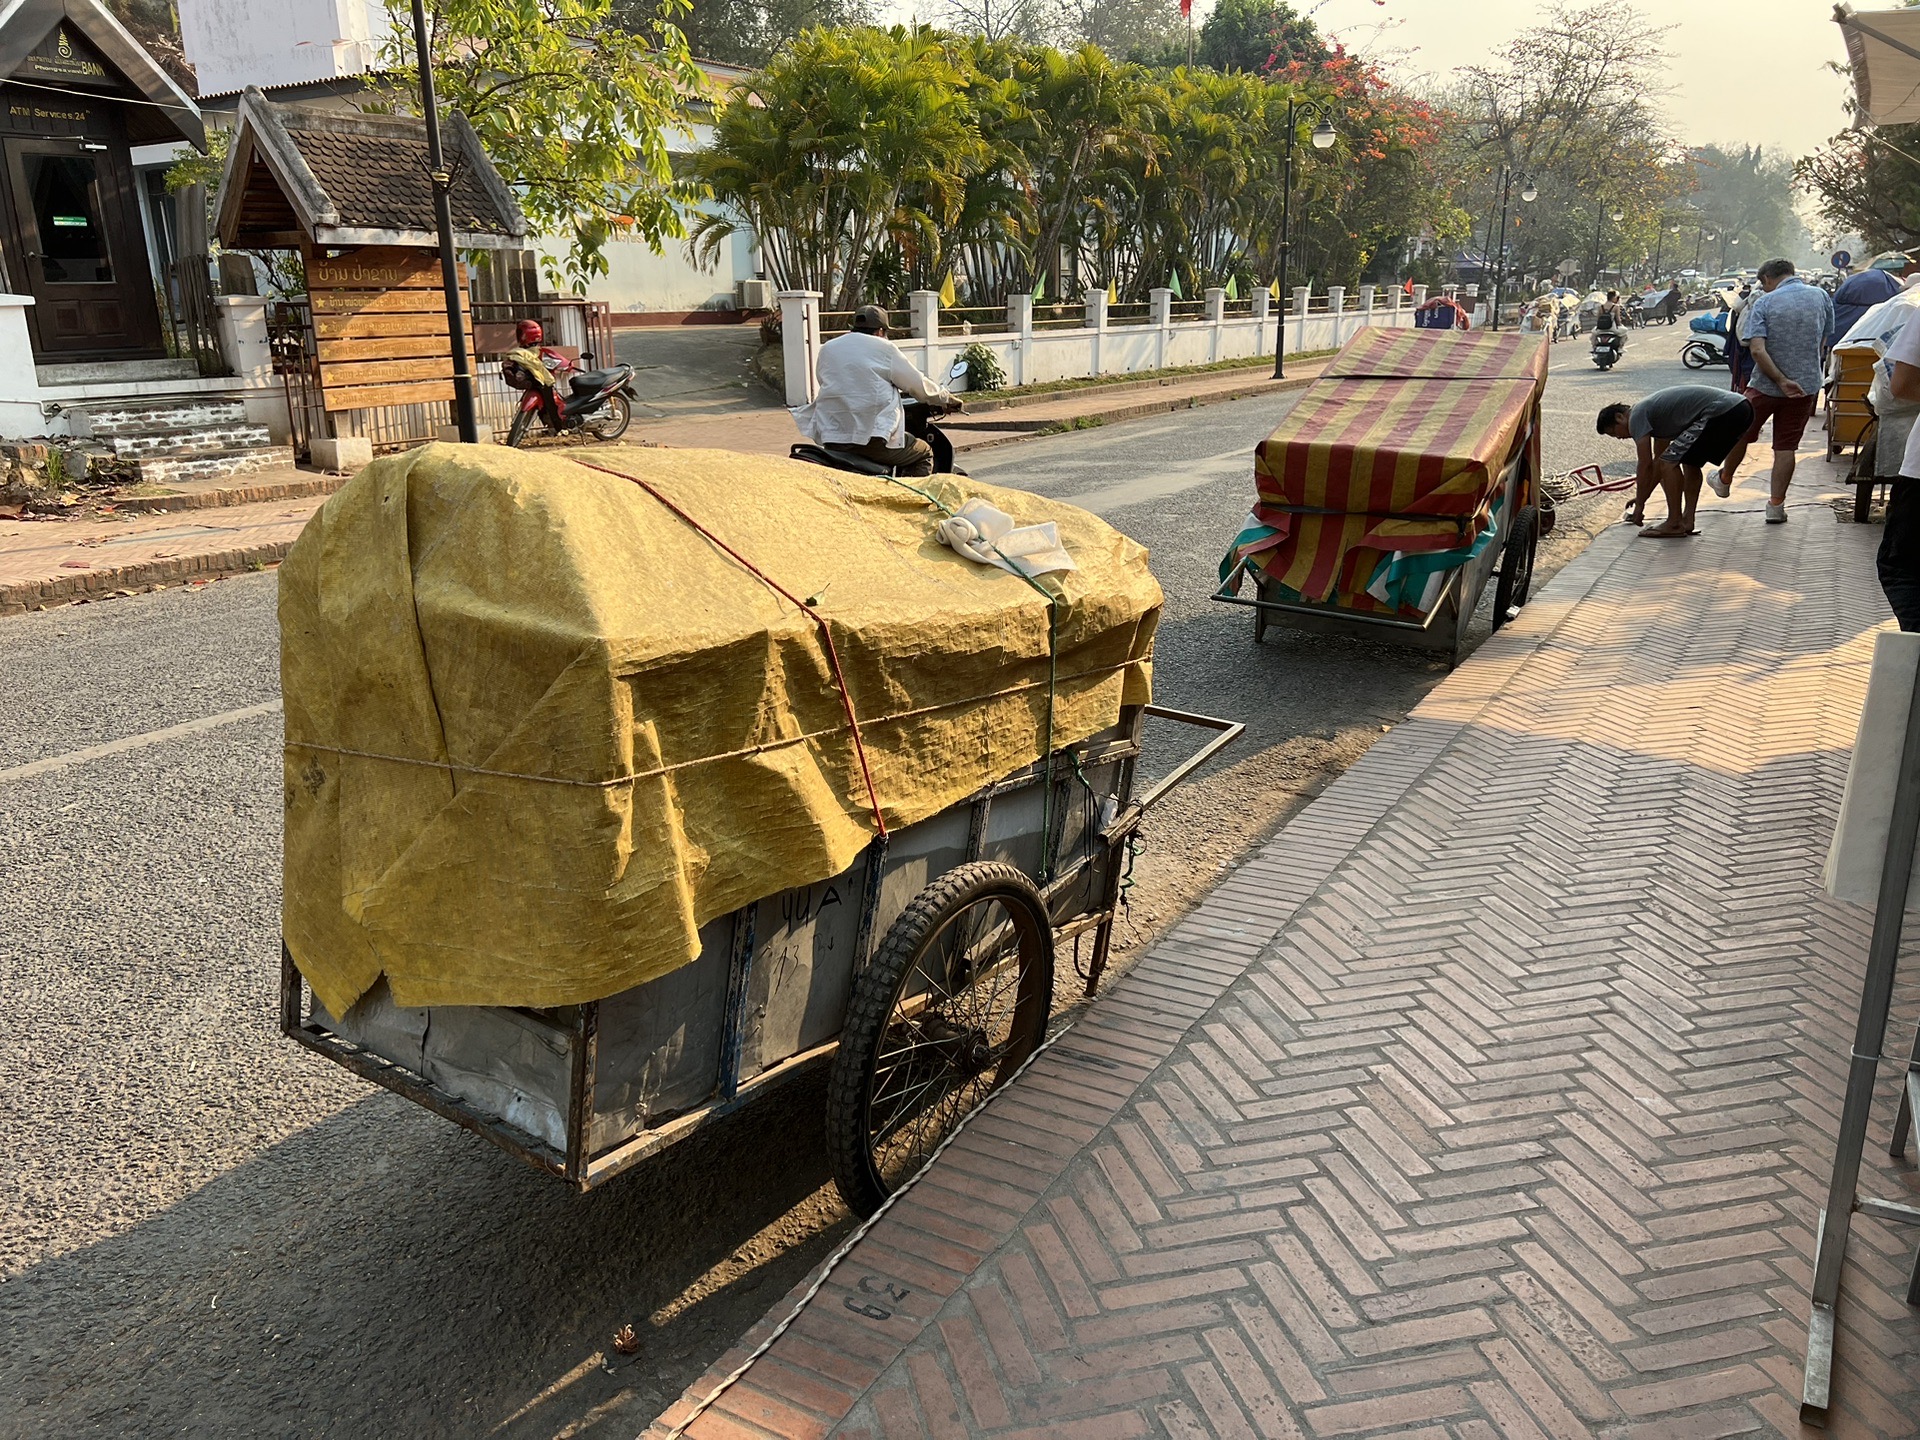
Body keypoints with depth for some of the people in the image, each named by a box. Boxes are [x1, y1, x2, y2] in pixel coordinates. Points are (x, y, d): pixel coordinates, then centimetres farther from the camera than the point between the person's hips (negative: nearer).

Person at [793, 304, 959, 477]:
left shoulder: (827, 349, 17)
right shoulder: (884, 348, 3)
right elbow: (918, 385, 5)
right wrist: (947, 400, 22)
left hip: (831, 438, 6)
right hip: (872, 436, -5)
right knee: (924, 454, 11)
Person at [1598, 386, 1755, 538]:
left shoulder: (1637, 416, 0)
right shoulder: (1656, 414, 29)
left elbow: (1645, 465, -2)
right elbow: (1658, 461, 35)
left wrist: (1639, 504, 6)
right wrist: (1641, 499, 40)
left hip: (1721, 412, -10)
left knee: (1670, 462, -4)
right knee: (1690, 463, 24)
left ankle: (1675, 524, -1)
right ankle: (1687, 521, 18)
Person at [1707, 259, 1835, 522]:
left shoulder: (1763, 303, -10)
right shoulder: (1821, 297, 1)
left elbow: (1757, 350, -22)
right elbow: (1823, 344, 10)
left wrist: (1781, 381, -18)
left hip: (1766, 385, -3)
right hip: (1806, 384, 3)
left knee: (1740, 433, 19)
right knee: (1786, 446, 7)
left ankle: (1724, 481, 38)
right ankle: (1776, 505, 7)